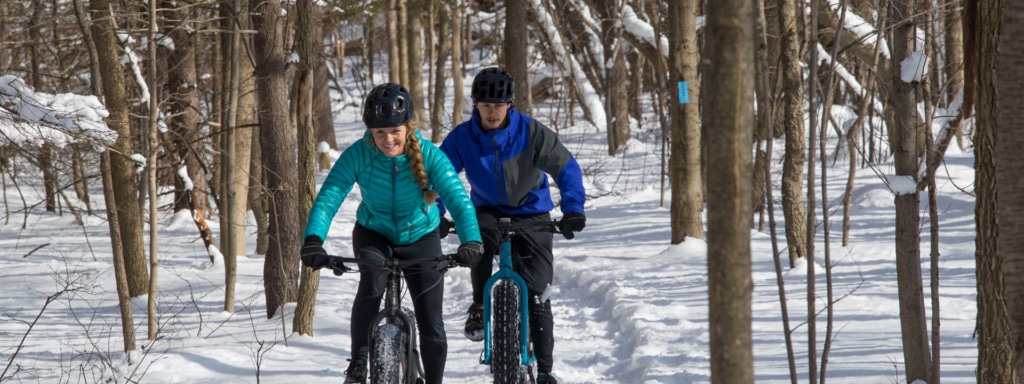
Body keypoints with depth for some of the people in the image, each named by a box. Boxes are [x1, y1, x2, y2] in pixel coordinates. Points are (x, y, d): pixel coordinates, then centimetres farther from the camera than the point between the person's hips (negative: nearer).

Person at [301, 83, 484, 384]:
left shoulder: (429, 155, -26)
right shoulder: (358, 155, -25)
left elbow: (458, 200, -35)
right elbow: (328, 198, -32)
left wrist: (471, 241, -52)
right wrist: (313, 241, -49)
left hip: (420, 237, 1)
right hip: (374, 234, -1)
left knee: (431, 322, -3)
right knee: (371, 283, -32)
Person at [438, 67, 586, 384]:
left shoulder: (531, 132, -17)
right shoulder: (462, 137, -13)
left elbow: (567, 169, -15)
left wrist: (573, 208, -29)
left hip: (531, 214, -1)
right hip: (488, 211, 1)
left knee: (536, 295, -6)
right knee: (477, 234, -36)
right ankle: (480, 307, -13)